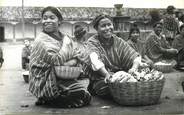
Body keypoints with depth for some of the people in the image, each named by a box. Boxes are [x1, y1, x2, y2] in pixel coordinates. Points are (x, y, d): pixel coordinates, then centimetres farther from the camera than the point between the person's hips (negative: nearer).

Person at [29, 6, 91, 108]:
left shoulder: (65, 38, 10)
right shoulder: (41, 40, -12)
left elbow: (75, 58, 9)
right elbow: (58, 60, -22)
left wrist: (71, 63, -15)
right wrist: (66, 43, -10)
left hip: (63, 78, 8)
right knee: (85, 96, -17)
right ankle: (47, 100, -4)